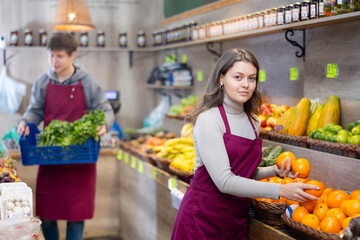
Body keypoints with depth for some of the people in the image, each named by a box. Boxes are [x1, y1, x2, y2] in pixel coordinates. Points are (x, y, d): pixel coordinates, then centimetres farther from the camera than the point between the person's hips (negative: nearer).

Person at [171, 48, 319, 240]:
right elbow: (224, 181, -21)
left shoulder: (253, 121, 7)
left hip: (237, 216, 6)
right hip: (203, 215, -6)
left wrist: (275, 171, -1)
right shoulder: (209, 119, -15)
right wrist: (281, 190, -23)